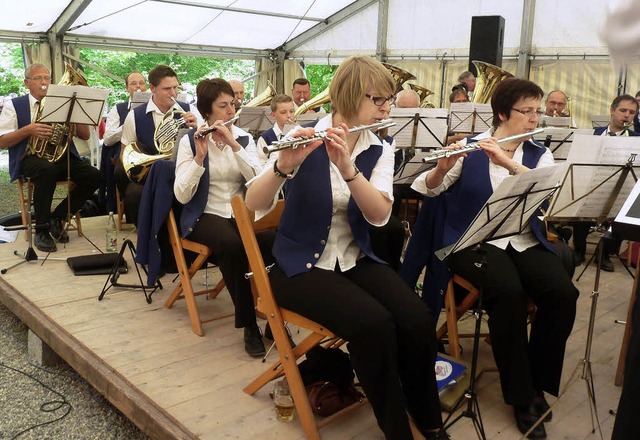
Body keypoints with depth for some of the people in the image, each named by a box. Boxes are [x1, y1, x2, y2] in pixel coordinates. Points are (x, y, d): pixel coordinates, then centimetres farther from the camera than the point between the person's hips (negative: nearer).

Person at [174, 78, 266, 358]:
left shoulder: (244, 138, 7)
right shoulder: (189, 141, -1)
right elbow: (182, 196, -12)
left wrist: (234, 146, -18)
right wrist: (199, 157, -23)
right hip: (205, 216, -2)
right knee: (233, 245, -35)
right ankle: (249, 324, -20)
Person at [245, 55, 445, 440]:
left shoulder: (380, 150, 2)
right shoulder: (304, 139, -9)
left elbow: (379, 215, -15)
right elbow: (254, 204, -20)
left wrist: (346, 167, -30)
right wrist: (285, 165, -38)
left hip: (356, 259, 4)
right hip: (303, 264, -4)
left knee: (418, 319, -21)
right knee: (374, 324, -29)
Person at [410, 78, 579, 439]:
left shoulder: (540, 154, 9)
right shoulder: (470, 149, 1)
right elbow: (426, 188, -5)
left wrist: (507, 162, -25)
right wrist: (443, 168, -26)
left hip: (525, 242, 4)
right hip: (475, 240, -3)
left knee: (564, 294, -24)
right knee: (508, 291, -32)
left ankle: (538, 382, 0)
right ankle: (520, 394, -12)